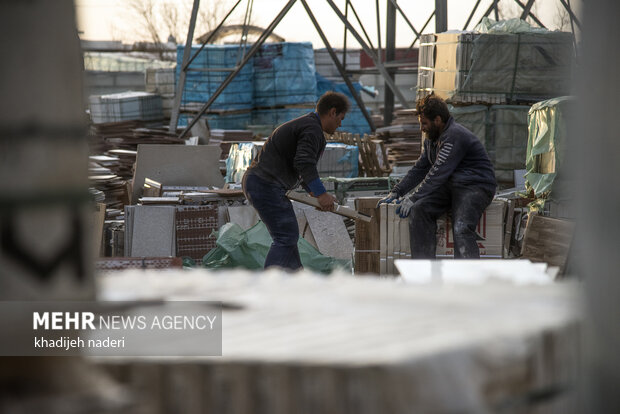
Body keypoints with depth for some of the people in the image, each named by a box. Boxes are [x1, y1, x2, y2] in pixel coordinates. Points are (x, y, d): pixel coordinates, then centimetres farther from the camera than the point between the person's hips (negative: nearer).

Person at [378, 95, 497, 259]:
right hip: (450, 186, 8)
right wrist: (396, 192, 12)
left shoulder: (455, 136, -17)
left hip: (476, 186, -8)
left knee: (461, 228, -31)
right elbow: (419, 169, 22)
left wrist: (412, 199, -20)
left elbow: (438, 173, -21)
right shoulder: (432, 138, 15)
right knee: (419, 210, -16)